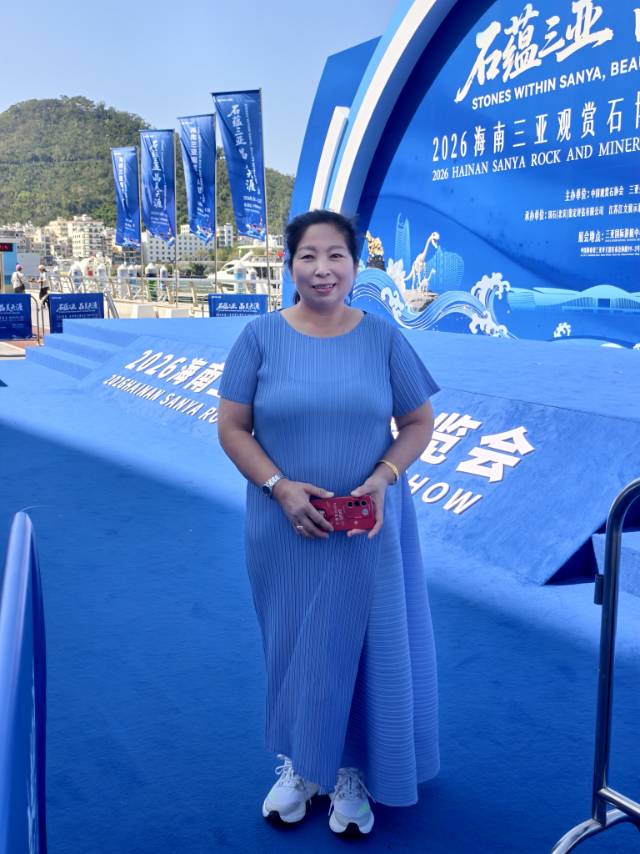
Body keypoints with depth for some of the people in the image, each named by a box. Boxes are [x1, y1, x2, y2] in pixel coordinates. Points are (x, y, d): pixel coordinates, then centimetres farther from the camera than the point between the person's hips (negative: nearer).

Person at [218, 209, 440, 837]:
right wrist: (279, 487, -16)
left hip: (368, 528, 0)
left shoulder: (383, 337, -2)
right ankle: (300, 764, 35)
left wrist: (384, 478, -15)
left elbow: (419, 422, 2)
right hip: (285, 527, 0)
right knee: (293, 645, 13)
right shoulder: (260, 336, -4)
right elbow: (231, 427, -3)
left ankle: (352, 771, 31)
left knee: (361, 644, 10)